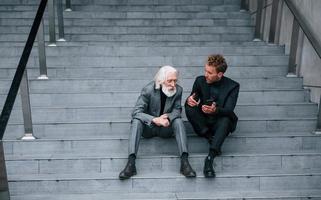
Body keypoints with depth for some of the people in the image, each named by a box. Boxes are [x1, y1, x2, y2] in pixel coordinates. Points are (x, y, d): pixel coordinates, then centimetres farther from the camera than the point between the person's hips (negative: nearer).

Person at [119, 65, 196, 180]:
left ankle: (184, 161, -34)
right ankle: (131, 163, -38)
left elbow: (177, 109, -1)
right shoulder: (148, 90, -18)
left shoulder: (178, 90, -10)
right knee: (136, 121, -31)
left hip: (166, 128, 2)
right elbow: (136, 112, -22)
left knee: (178, 121, -27)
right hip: (148, 127, -1)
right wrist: (155, 120, -37)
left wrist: (168, 118, -25)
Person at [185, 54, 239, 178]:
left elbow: (228, 111, -20)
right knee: (188, 107, -24)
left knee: (225, 119, -37)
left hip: (219, 124, -2)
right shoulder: (200, 81, -1)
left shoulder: (232, 86, -9)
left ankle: (210, 157, -44)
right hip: (203, 123, 3)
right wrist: (190, 100, -26)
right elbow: (192, 98, 1)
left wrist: (215, 110, -44)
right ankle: (210, 138, -22)